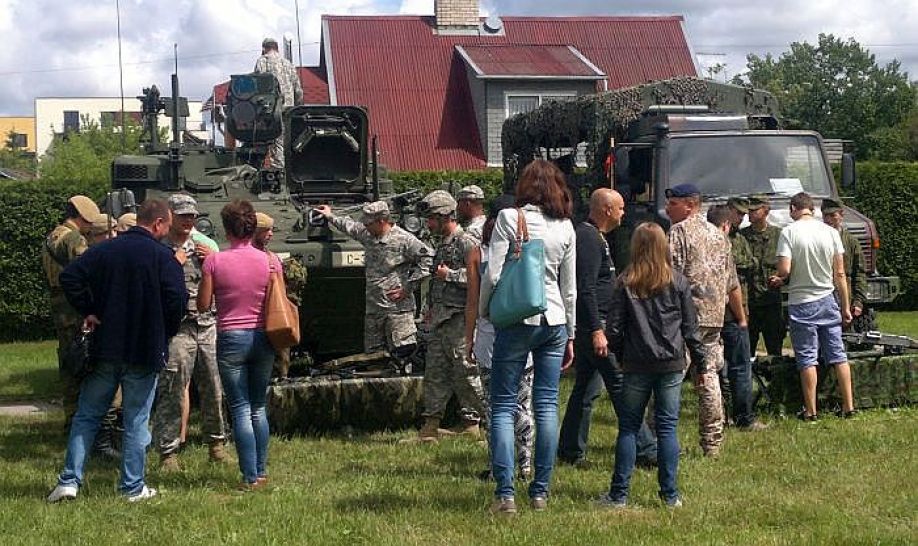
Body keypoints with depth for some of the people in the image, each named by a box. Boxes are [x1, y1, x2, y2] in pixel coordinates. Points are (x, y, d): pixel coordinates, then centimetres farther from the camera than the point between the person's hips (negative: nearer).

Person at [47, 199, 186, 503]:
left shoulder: (103, 250, 4)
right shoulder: (162, 256, -9)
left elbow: (69, 278, -3)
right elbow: (176, 298, -18)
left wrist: (88, 312, 3)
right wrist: (166, 334, -2)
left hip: (105, 349, 3)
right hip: (145, 352, -3)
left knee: (87, 415, 12)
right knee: (136, 420, 6)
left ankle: (69, 481, 8)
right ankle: (133, 487, 10)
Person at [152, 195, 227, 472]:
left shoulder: (204, 246, 17)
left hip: (207, 325, 5)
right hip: (176, 327, -5)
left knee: (215, 389, 8)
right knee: (172, 392, -7)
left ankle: (216, 443, 22)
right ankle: (168, 452, -2)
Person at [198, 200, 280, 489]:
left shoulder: (214, 261, -8)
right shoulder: (270, 261, -2)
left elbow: (203, 305, -3)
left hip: (231, 338, -3)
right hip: (262, 338, 3)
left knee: (240, 409, 1)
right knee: (259, 408, 14)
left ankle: (250, 476, -1)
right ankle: (261, 471, 18)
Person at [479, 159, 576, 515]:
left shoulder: (510, 218, -6)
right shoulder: (565, 227, 7)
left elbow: (493, 274, -11)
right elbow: (570, 287, 11)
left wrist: (483, 312, 5)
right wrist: (569, 335, 19)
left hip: (516, 321, -4)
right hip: (554, 322, 4)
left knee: (503, 406, 1)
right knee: (547, 406, 7)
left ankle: (505, 493, -6)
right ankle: (540, 492, 10)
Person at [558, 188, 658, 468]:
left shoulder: (592, 235, 19)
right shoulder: (589, 238, -15)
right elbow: (586, 289, -22)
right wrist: (597, 330, -25)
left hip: (588, 326, 11)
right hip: (592, 322, -11)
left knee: (586, 388, 13)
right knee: (621, 384, -8)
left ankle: (570, 450, 16)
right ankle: (645, 450, -6)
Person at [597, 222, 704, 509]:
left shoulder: (625, 283, -4)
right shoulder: (678, 282, -1)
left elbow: (614, 328, -2)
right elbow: (690, 327, 3)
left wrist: (618, 353, 16)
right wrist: (700, 361, 13)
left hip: (636, 366, -1)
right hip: (672, 365, 1)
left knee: (628, 428, 7)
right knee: (667, 427, 5)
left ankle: (619, 494, 7)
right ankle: (670, 495, 6)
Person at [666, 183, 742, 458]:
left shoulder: (679, 232, -6)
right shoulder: (718, 235, 18)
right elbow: (733, 284, 21)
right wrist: (741, 318, 28)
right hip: (715, 317, 7)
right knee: (709, 377, 12)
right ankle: (712, 443, 13)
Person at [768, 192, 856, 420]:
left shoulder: (789, 232, -10)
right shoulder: (830, 232, 1)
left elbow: (784, 270, -17)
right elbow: (840, 274, 3)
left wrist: (779, 279, 7)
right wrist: (845, 307, 9)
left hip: (801, 303, -3)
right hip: (828, 299, 3)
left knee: (807, 358, 2)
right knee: (838, 355, 10)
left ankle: (811, 411, 5)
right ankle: (848, 406, 11)